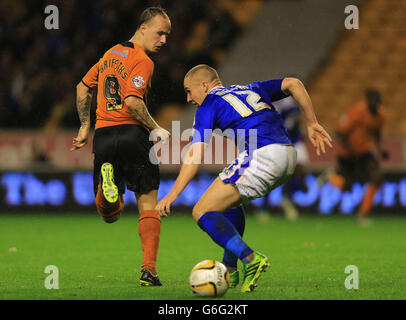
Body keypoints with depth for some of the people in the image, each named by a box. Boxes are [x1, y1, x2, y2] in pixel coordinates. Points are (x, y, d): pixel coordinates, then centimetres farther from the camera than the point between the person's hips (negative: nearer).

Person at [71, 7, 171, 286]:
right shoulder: (143, 61, -8)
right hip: (131, 134, -6)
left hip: (102, 136, 6)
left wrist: (85, 127, 28)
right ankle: (149, 270, -6)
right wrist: (156, 129, -9)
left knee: (109, 215, 13)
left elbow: (83, 88, 24)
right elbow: (132, 101, -20)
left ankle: (106, 180, -20)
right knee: (148, 204, 4)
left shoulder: (112, 53, 17)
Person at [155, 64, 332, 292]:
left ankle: (250, 258, -20)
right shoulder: (251, 90, 29)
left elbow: (195, 154, -2)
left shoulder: (209, 105, 10)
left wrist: (172, 195, -7)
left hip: (260, 156, -8)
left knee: (202, 212, -1)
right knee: (230, 199, 31)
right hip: (289, 155, 8)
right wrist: (312, 124, 17)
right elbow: (293, 84, 20)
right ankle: (230, 270, 27)